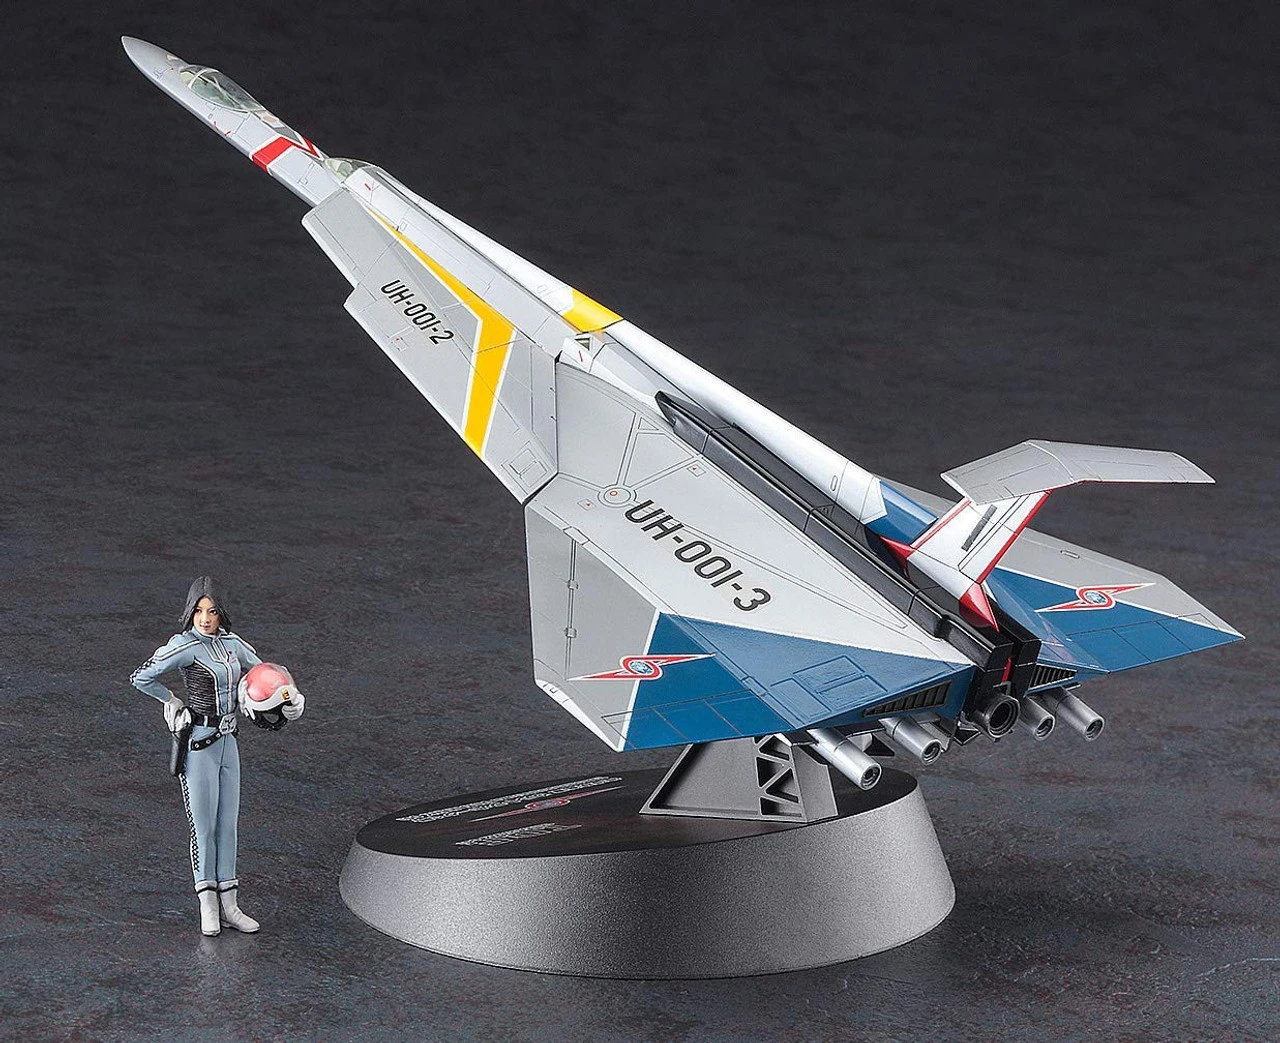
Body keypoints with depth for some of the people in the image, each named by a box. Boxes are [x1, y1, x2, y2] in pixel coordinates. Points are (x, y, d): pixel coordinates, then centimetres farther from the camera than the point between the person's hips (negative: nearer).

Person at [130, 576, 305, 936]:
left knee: (227, 824, 9)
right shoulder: (186, 646, -15)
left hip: (226, 741, 7)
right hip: (197, 743, -7)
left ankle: (228, 906, 15)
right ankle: (208, 908, 8)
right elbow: (141, 678, -18)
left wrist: (285, 697, 3)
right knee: (204, 826, -1)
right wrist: (174, 701, -6)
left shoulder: (232, 643, 6)